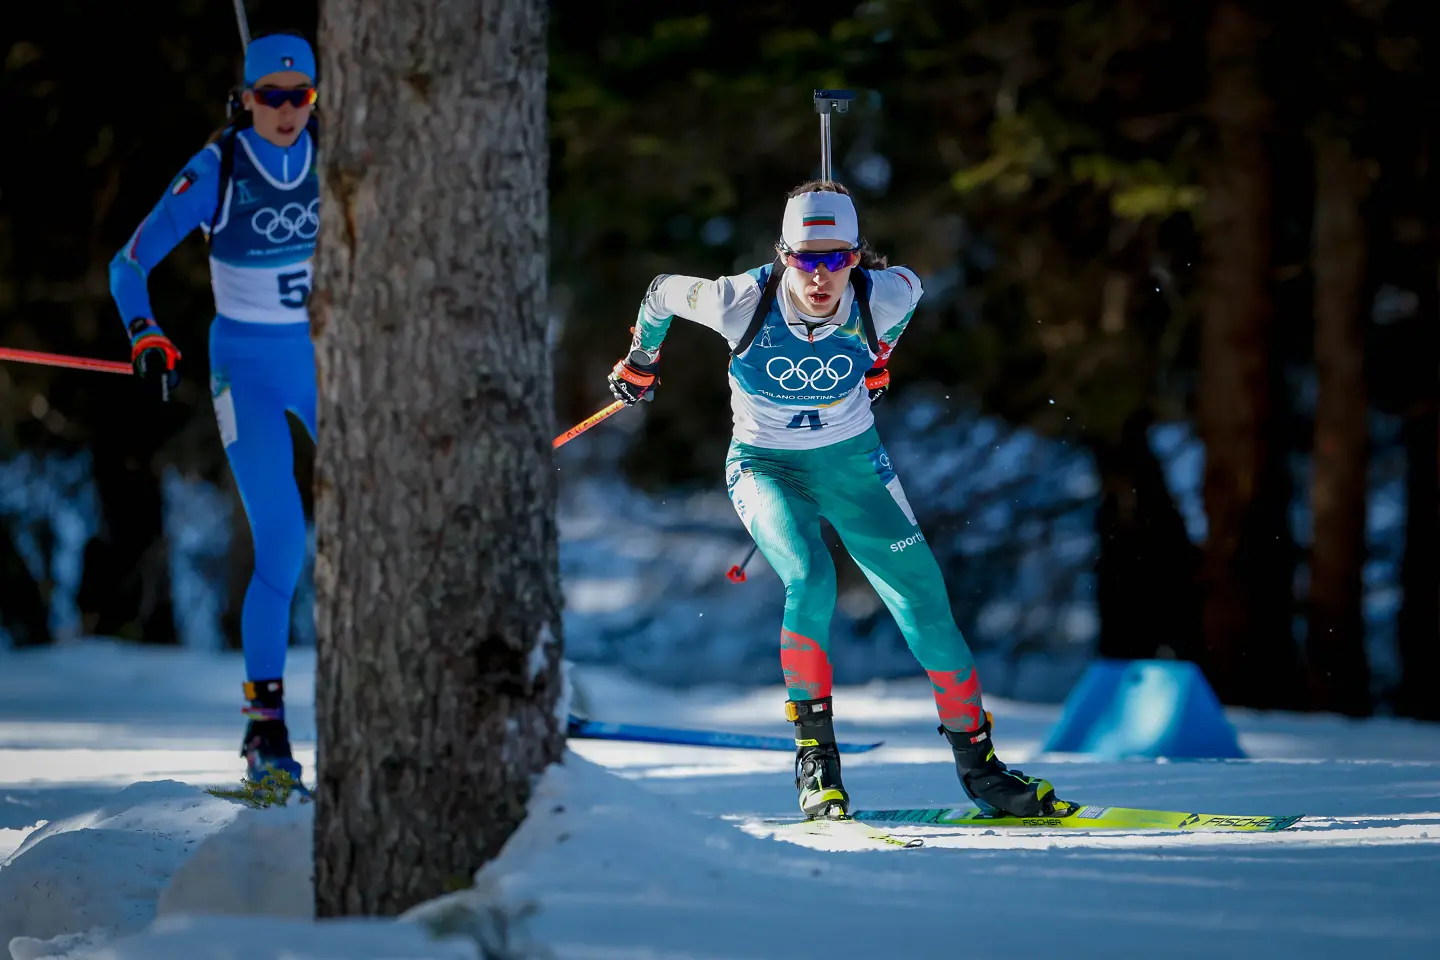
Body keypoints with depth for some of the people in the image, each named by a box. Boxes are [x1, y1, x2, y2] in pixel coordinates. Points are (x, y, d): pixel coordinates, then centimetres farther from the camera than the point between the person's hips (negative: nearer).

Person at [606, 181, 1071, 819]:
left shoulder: (881, 298, -21)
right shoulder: (743, 303, -26)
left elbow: (910, 284, 4)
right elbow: (663, 294, -7)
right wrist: (640, 361, 13)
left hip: (852, 461, 3)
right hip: (766, 466, -2)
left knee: (924, 600, -3)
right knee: (810, 579, -29)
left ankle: (977, 764, 11)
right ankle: (814, 752, -17)